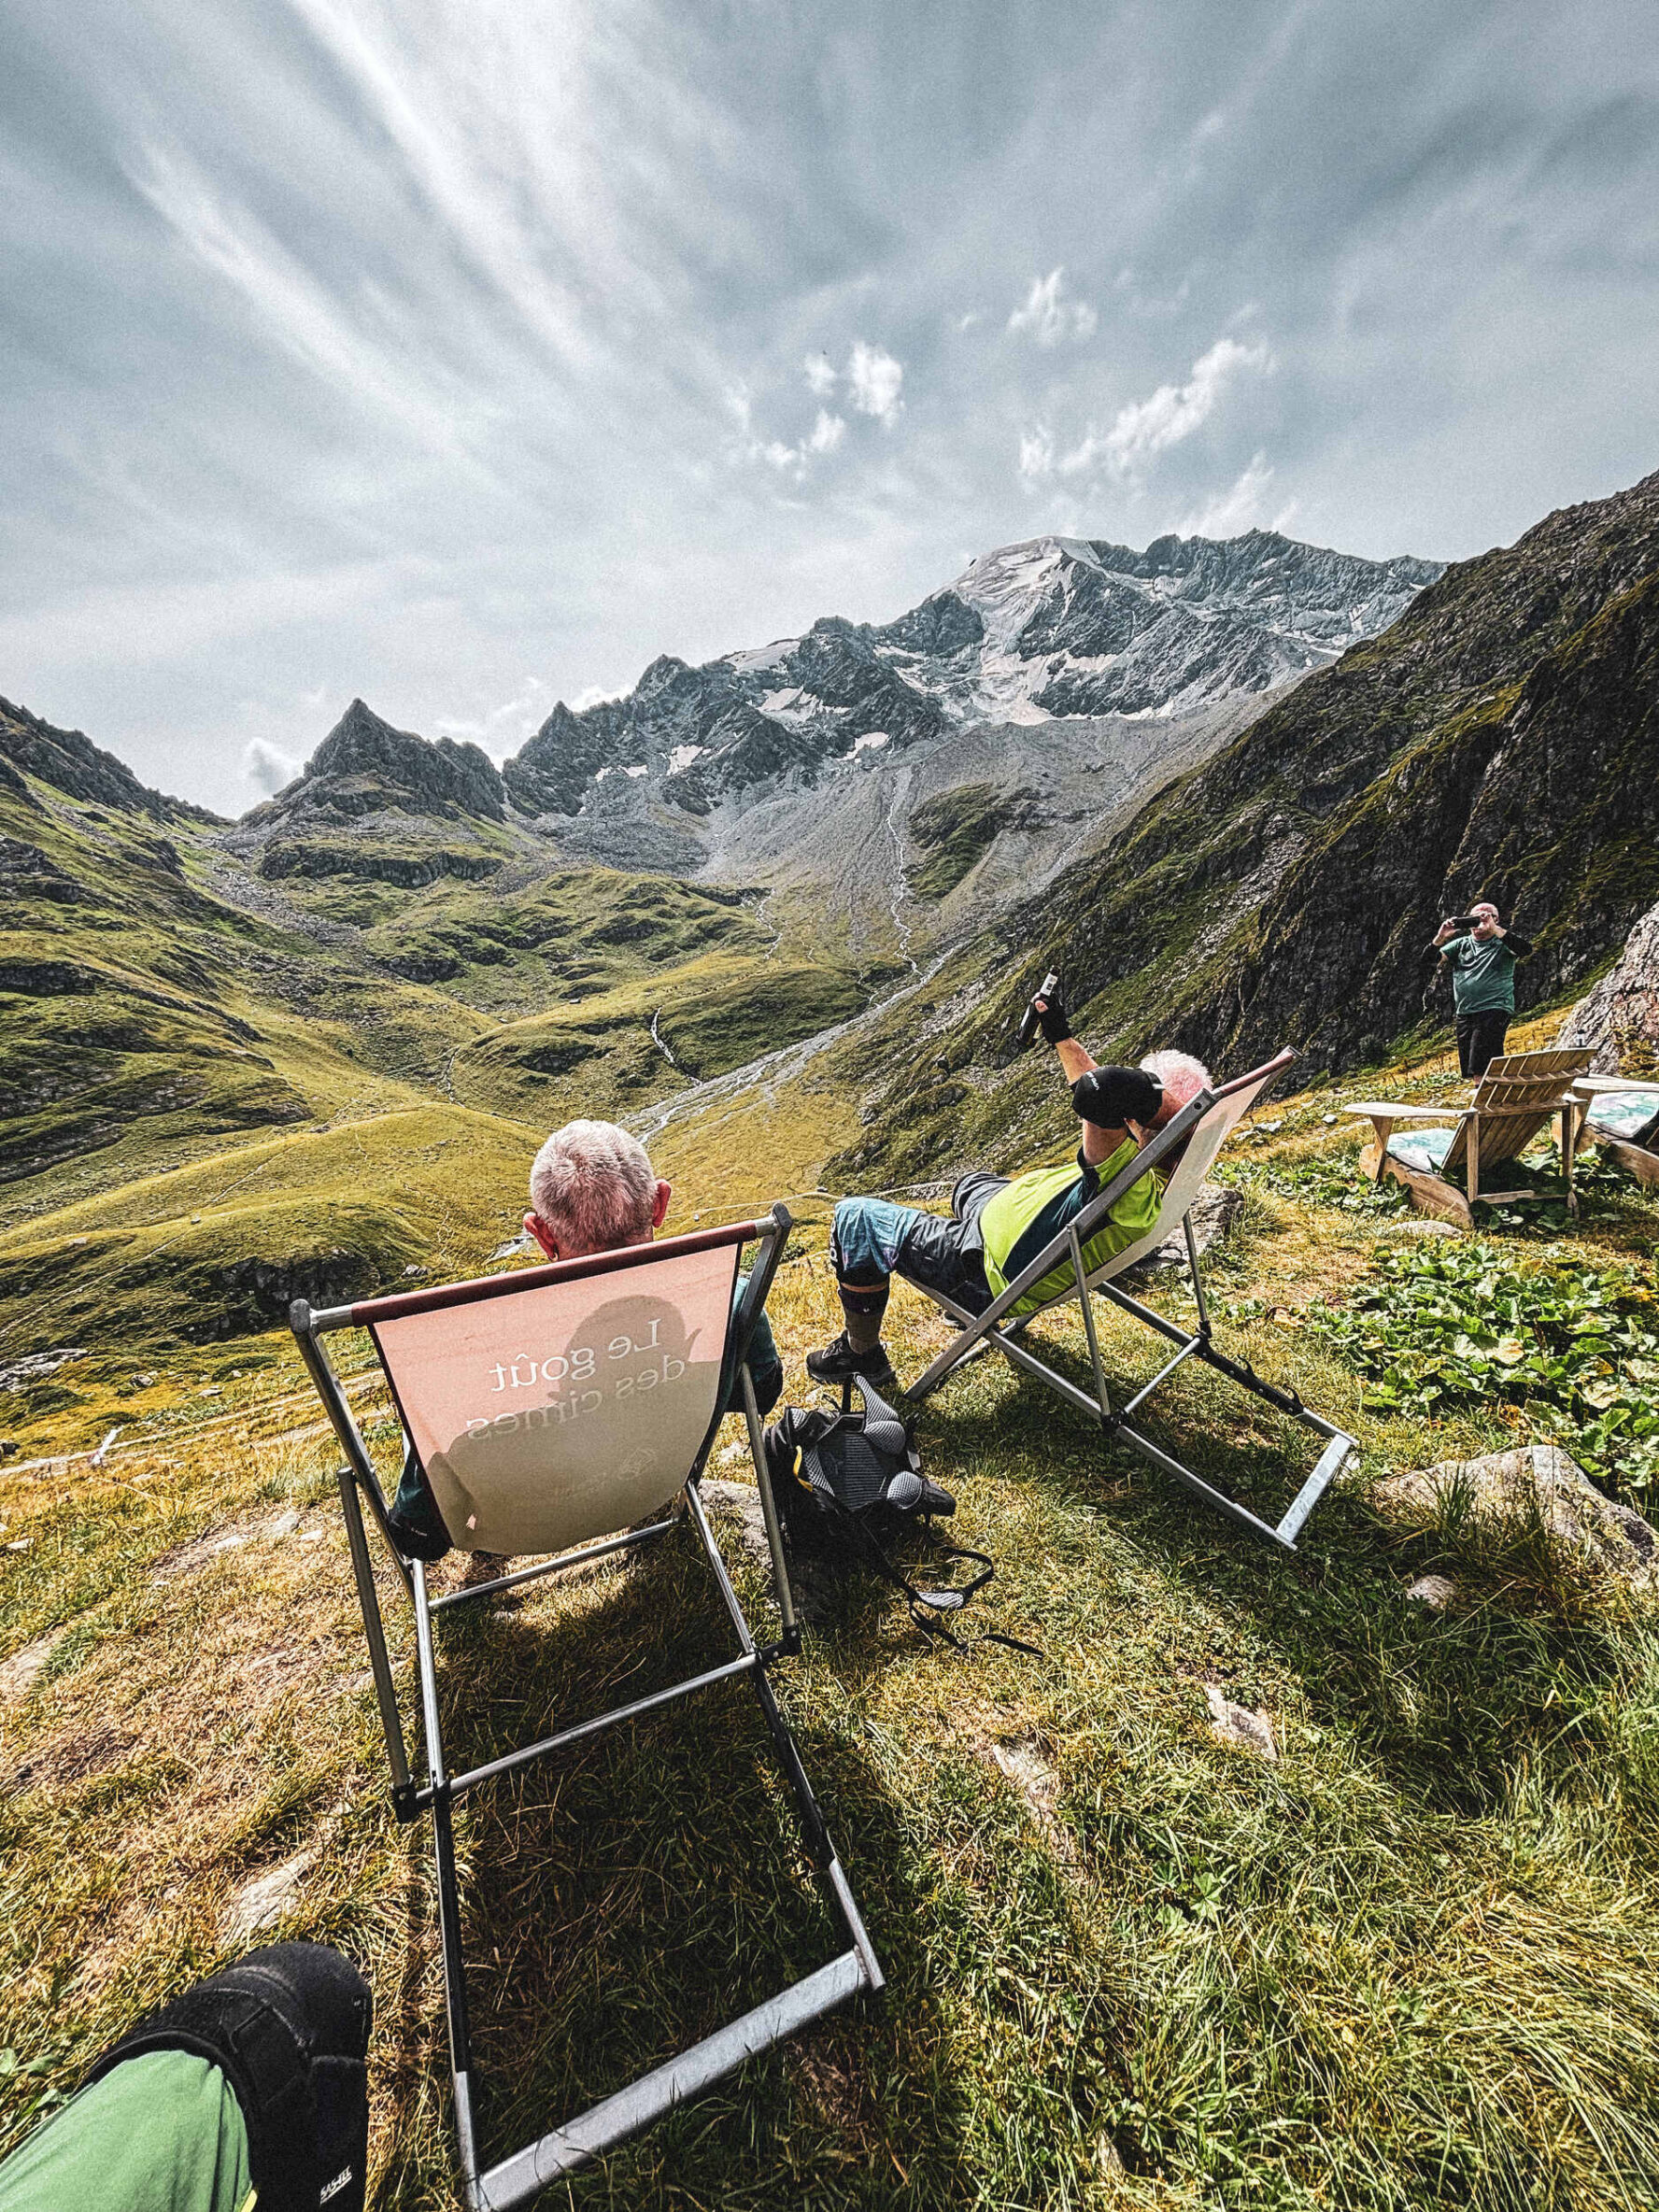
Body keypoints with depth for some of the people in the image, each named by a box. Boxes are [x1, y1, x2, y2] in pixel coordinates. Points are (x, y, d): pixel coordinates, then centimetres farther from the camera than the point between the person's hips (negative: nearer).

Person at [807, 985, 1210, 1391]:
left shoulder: (1137, 1191, -38)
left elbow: (1099, 1095, -57)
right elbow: (1108, 1094, 9)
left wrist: (1148, 1093, -37)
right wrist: (1061, 1036, 14)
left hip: (991, 1276, -10)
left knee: (855, 1219, -7)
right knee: (972, 1182, 38)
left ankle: (863, 1356, 12)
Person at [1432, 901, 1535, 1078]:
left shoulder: (1502, 943, 1)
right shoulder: (1461, 944, 14)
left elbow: (1525, 949, -19)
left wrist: (1495, 929, -23)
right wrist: (1441, 937, -12)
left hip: (1494, 1011, -6)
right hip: (1465, 1014, 6)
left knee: (1481, 1070, -16)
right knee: (1471, 1069, 10)